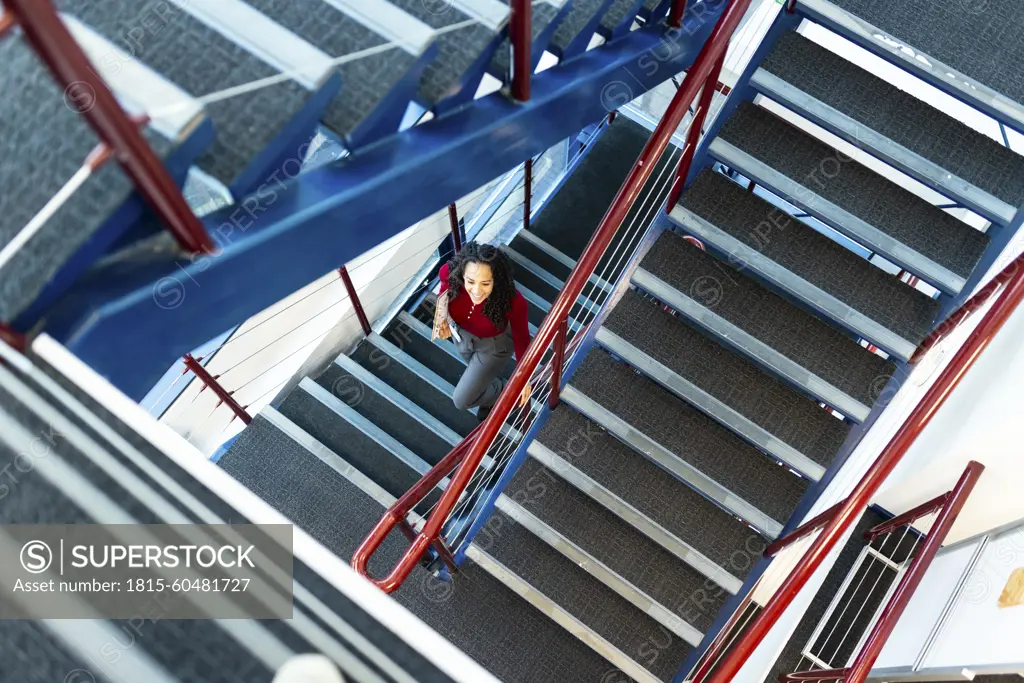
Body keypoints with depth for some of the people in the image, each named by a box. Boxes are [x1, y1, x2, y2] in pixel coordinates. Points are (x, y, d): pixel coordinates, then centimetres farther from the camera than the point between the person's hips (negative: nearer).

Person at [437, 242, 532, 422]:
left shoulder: (513, 302, -41)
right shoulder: (450, 272, -35)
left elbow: (521, 337, -21)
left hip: (493, 345, -3)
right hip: (461, 334, 4)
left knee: (462, 400, 8)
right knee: (477, 372, 34)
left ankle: (500, 391, 39)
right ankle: (492, 384, 69)